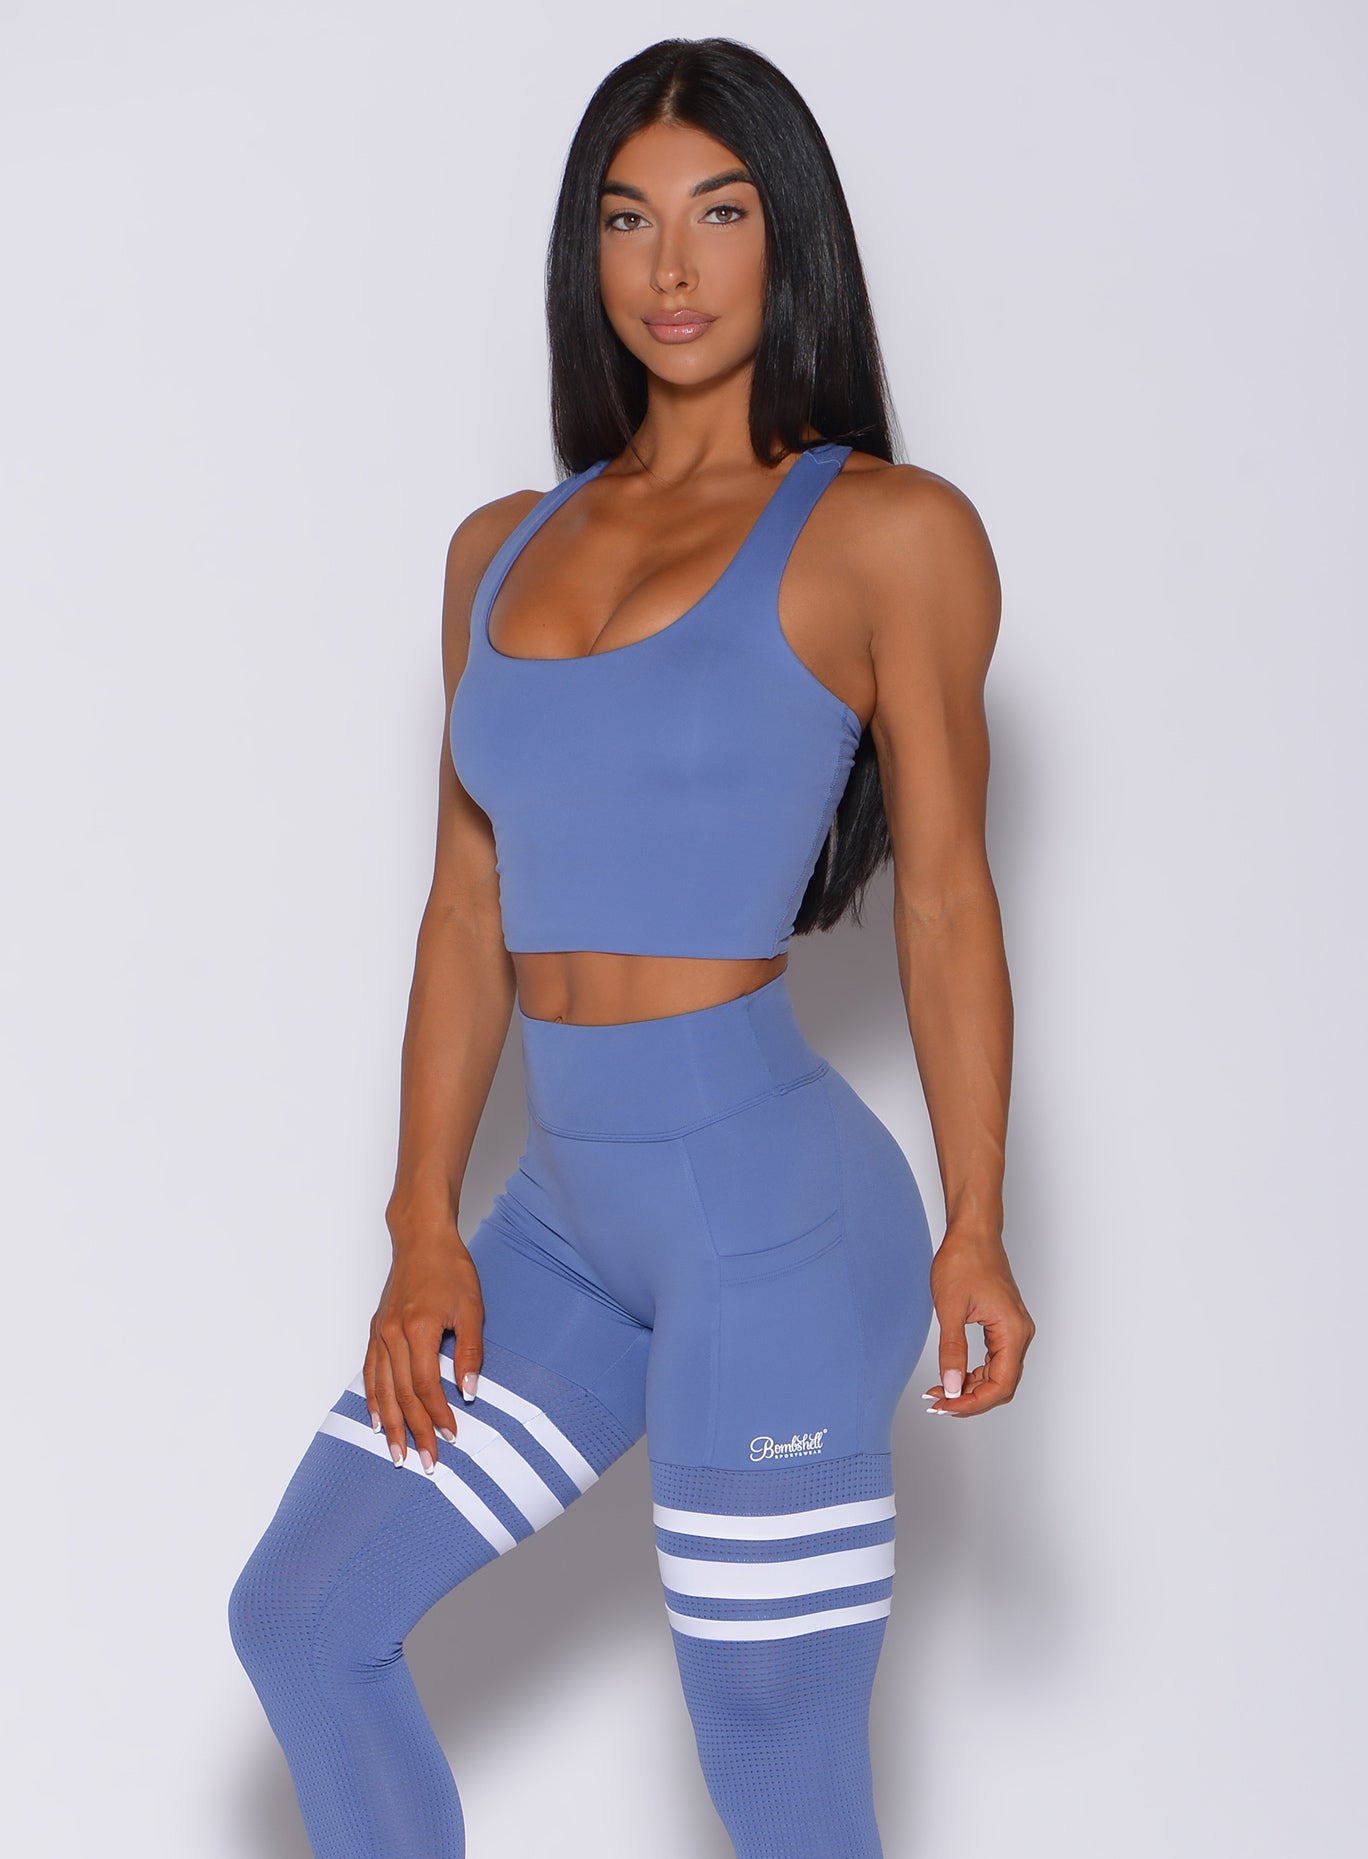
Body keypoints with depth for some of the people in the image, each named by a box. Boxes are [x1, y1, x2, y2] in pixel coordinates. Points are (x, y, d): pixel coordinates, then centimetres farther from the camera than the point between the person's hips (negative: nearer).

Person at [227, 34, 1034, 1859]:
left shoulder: (887, 530, -4)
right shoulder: (502, 548, 11)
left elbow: (946, 898, -4)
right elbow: (470, 909, 11)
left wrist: (975, 1227, -8)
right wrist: (424, 1226, 5)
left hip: (774, 1209, -6)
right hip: (570, 1217, 7)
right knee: (302, 1615, 13)